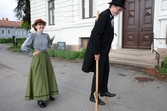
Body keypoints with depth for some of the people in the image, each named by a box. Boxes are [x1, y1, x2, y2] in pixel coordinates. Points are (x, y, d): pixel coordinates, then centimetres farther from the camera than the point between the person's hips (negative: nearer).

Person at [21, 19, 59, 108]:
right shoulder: (32, 35, -9)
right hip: (37, 59, -6)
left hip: (46, 57, 6)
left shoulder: (46, 35, 7)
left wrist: (43, 50, 8)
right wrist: (32, 54, -8)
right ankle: (39, 99, 12)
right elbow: (23, 47, -13)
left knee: (48, 76, 12)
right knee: (38, 78, 0)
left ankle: (48, 94, 29)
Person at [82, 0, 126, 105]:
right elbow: (95, 34, -27)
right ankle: (93, 96, 18)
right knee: (99, 73, 1)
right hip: (98, 50, -10)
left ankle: (103, 91, 34)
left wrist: (106, 50, 15)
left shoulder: (110, 16, 10)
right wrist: (96, 52, -24)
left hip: (104, 50, 10)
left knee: (105, 70, 17)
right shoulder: (104, 15, -20)